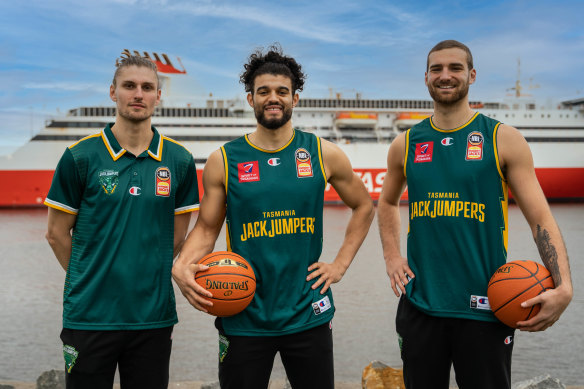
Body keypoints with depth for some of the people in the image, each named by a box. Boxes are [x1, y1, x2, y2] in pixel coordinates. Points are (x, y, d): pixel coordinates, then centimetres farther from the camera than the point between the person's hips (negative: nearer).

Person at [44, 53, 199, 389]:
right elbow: (57, 233, 2)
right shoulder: (80, 157, -4)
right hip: (90, 316, -2)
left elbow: (177, 235, 9)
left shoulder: (179, 160, 2)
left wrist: (146, 278, 5)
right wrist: (93, 279, 5)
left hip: (154, 317, 2)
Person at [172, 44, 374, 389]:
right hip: (244, 318, 0)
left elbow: (364, 206, 13)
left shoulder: (323, 154, 0)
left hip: (308, 315, 1)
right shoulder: (223, 160, -1)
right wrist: (181, 266, -15)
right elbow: (206, 228, 4)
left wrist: (341, 264, 5)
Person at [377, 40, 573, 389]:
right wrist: (392, 256, 8)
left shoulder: (503, 140, -3)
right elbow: (388, 203, 23)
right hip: (419, 305, 3)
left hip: (483, 310, -2)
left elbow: (541, 219, -5)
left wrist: (563, 287, -18)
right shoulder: (405, 145, 6)